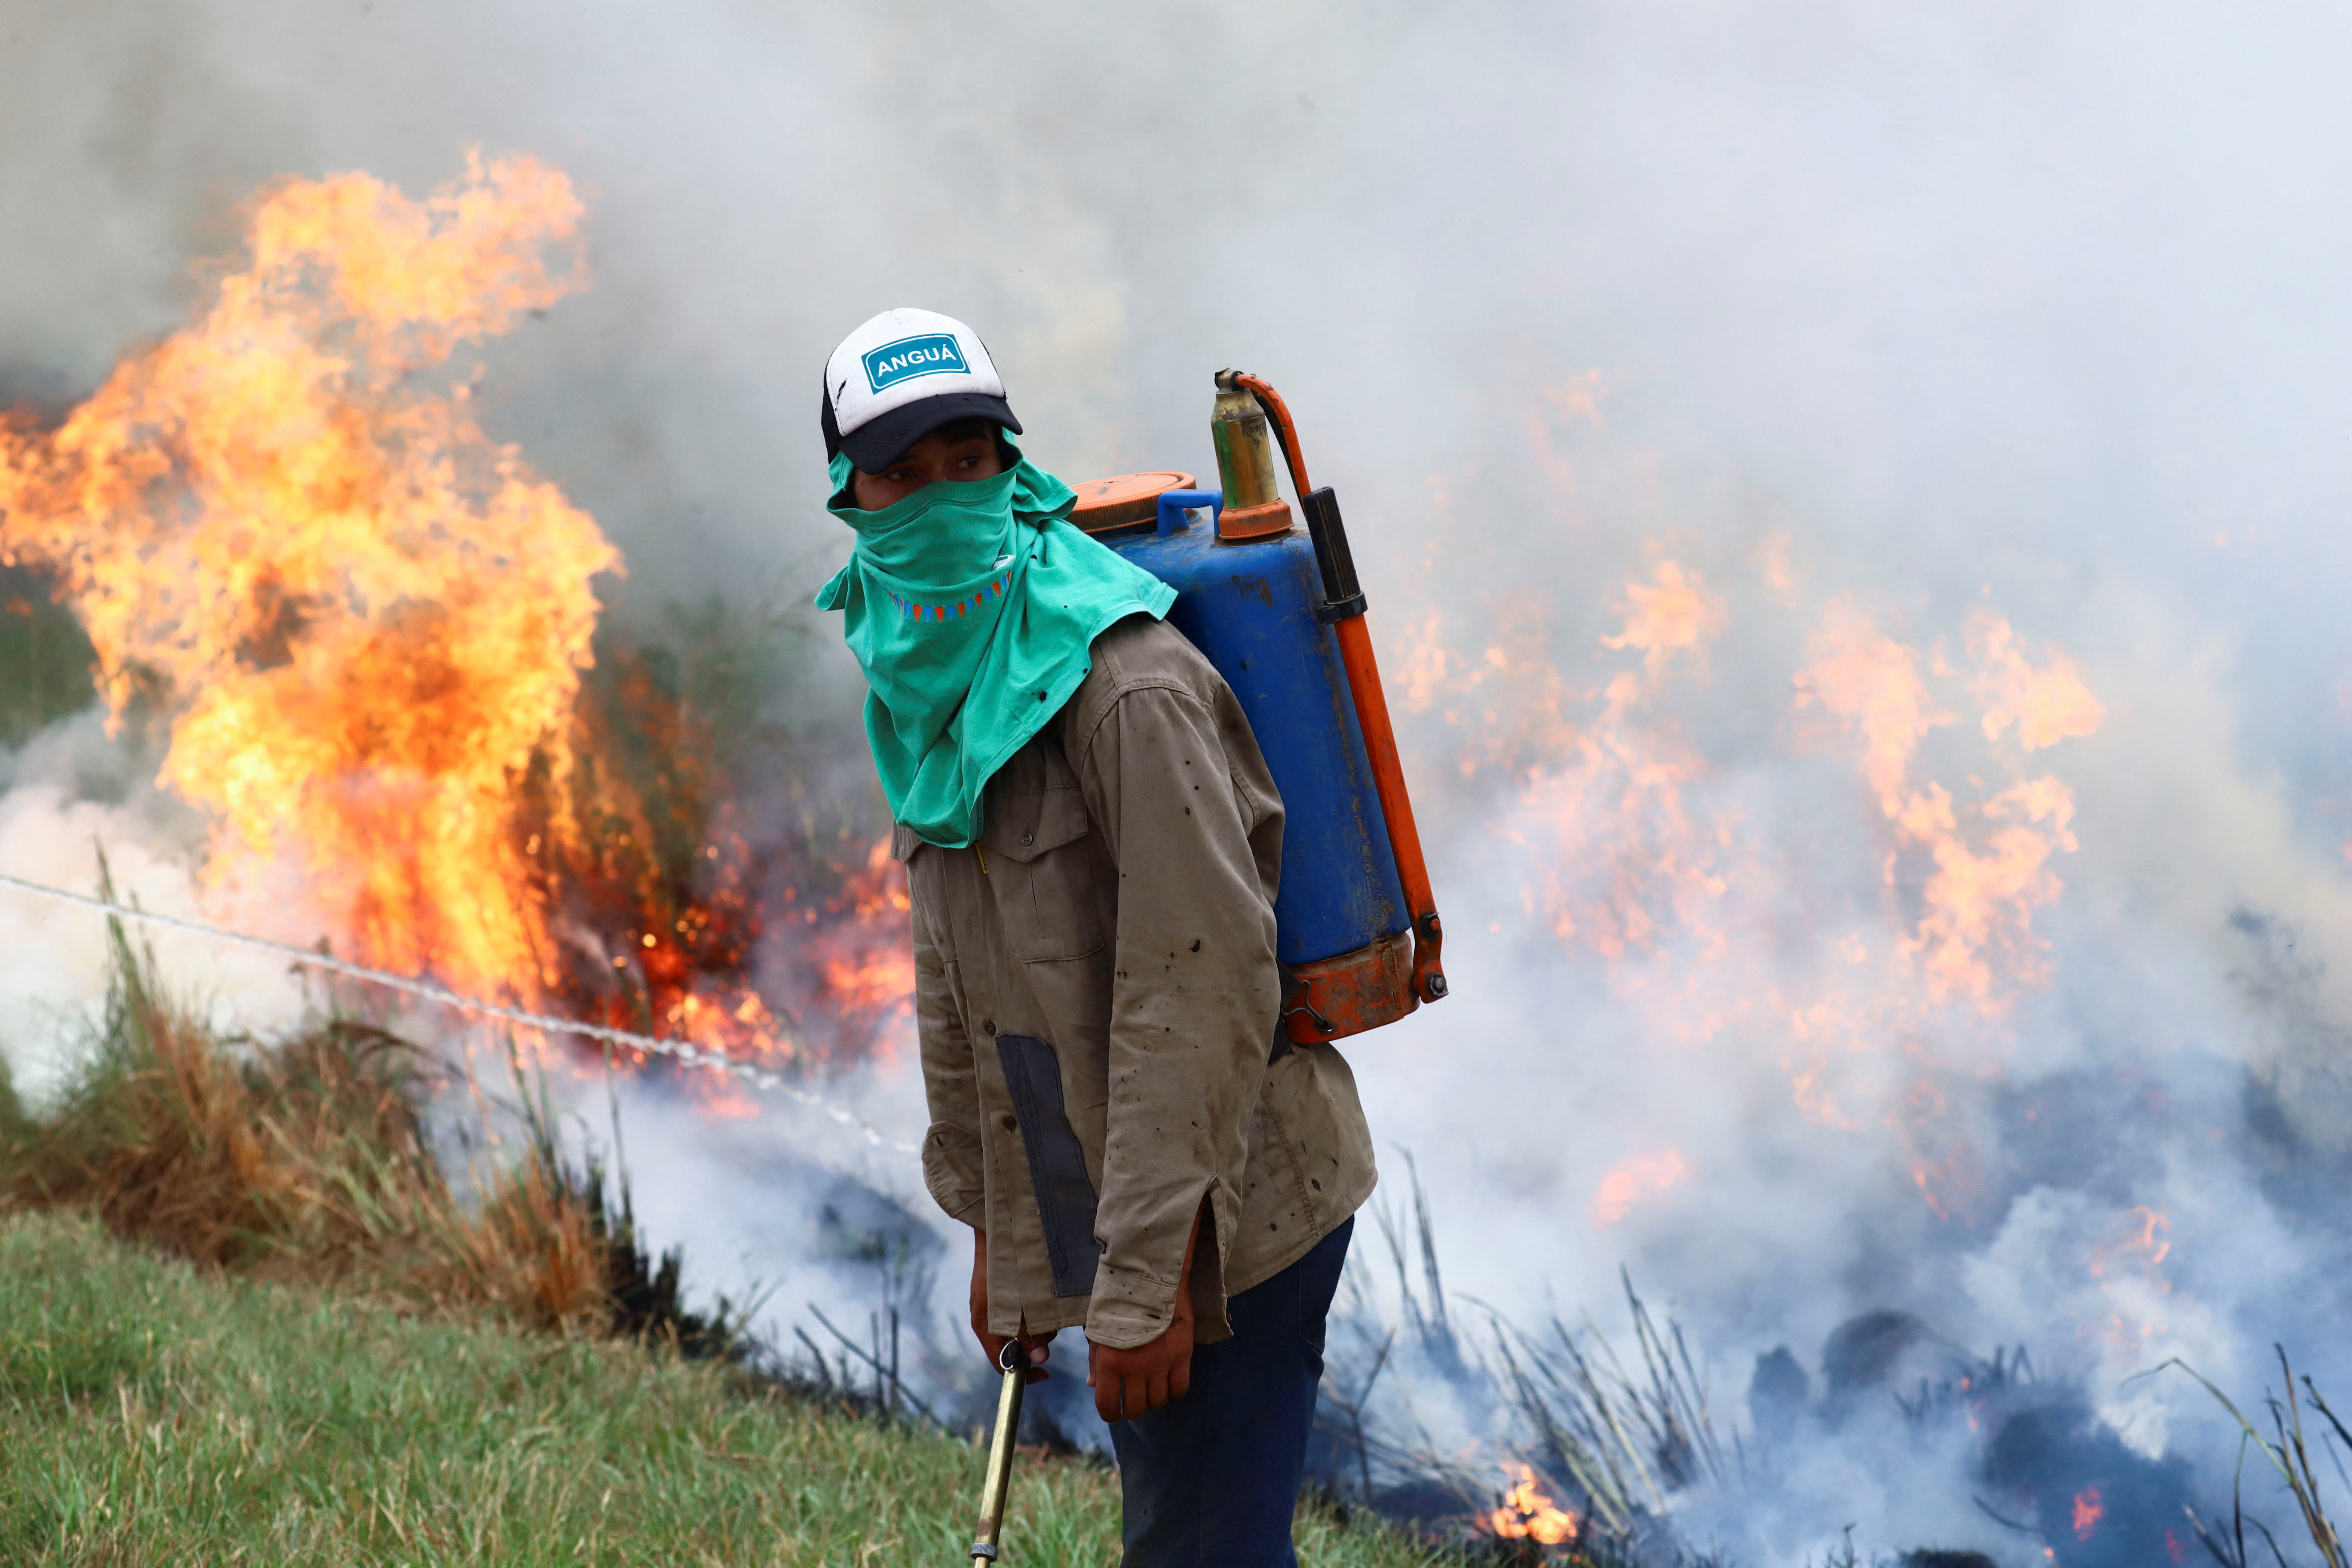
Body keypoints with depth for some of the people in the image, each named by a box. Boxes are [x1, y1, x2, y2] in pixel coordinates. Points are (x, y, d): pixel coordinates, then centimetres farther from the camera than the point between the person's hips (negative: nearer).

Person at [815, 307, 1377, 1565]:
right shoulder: (922, 685, 8)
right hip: (1104, 1224, 9)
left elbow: (1202, 989, -24)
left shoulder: (1127, 685, -20)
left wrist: (1147, 1275, -25)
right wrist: (988, 1223, 18)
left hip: (1233, 1214, -9)